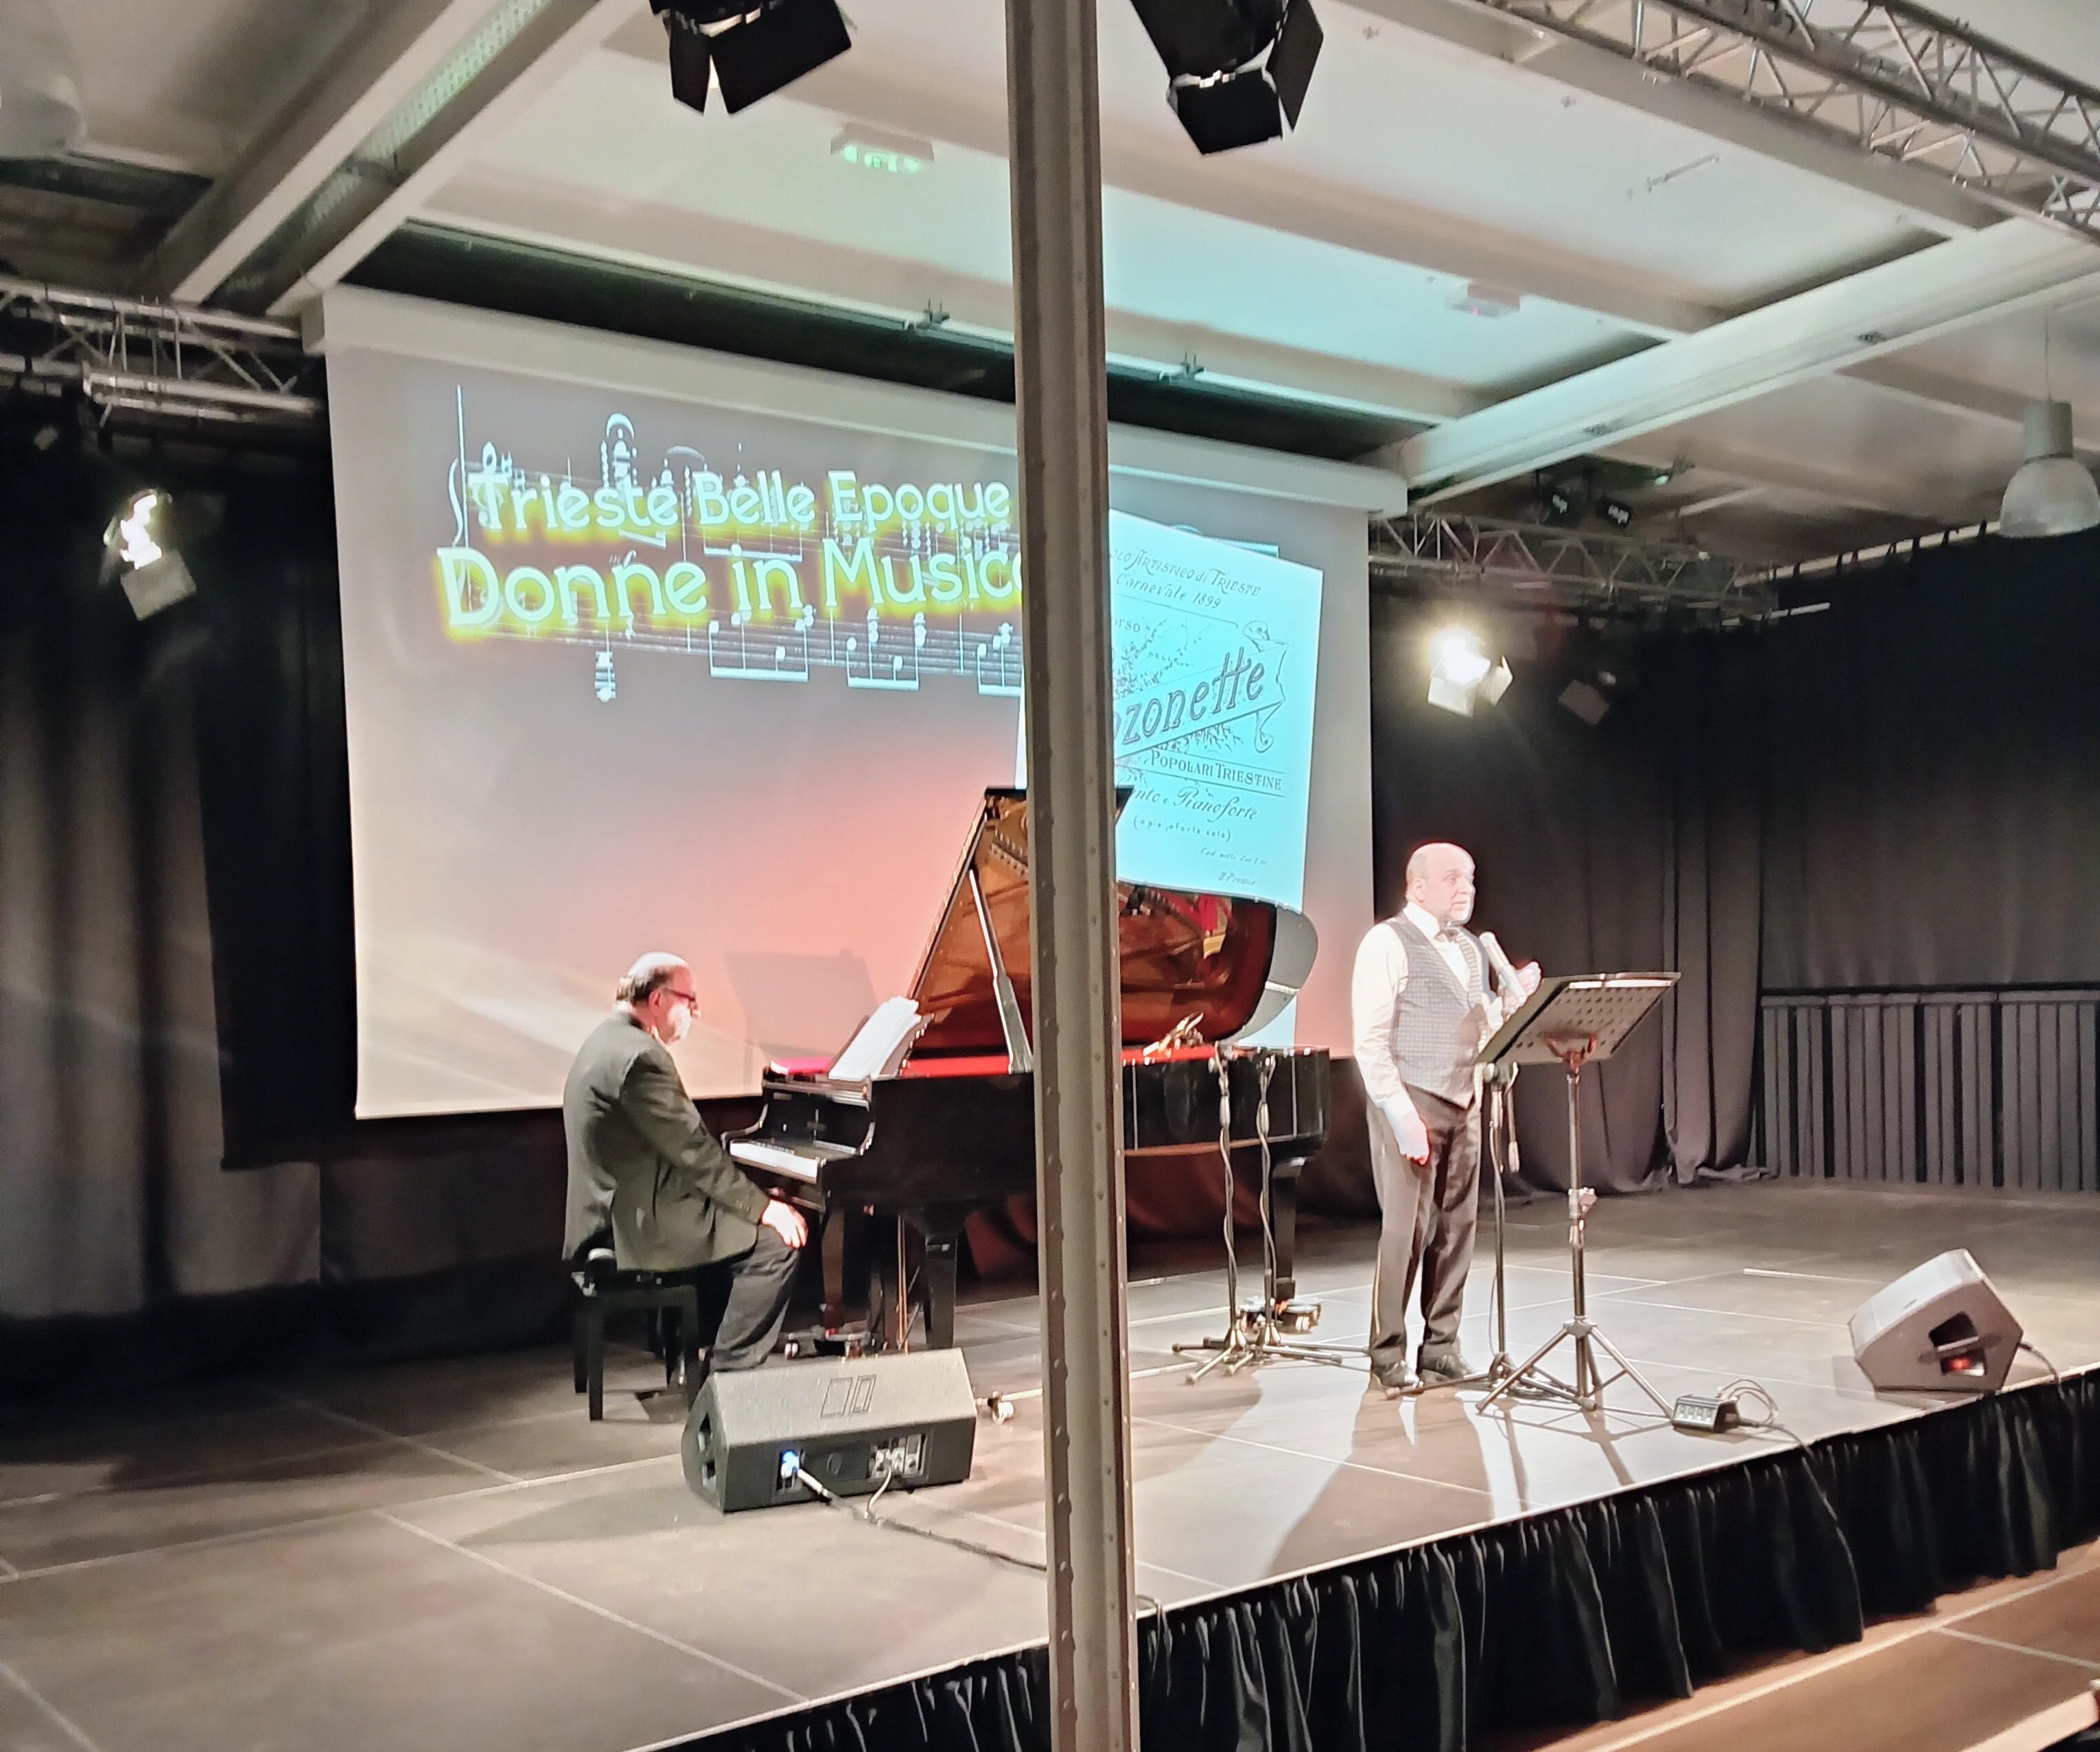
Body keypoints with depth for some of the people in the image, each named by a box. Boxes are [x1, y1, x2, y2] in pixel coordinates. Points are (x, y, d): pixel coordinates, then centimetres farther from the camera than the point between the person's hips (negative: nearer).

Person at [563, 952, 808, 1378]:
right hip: (641, 1225, -11)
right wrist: (763, 1207, -17)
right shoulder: (637, 1056, -20)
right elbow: (692, 1149, -22)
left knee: (754, 1230, 19)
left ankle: (714, 1365, 19)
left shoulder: (614, 1042, 14)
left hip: (629, 1207, 11)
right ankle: (730, 1374, -6)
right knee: (776, 1244, -12)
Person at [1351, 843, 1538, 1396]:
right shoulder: (1387, 943, -8)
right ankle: (1388, 1355, 5)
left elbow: (1480, 1030, 18)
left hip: (1463, 1106, 7)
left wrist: (1514, 995, 1)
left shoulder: (1469, 949, 16)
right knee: (1405, 1230, -5)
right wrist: (1403, 1116, -18)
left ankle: (1441, 1348, 18)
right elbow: (1371, 1042, -13)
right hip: (1411, 1105, -7)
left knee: (1457, 1228, 8)